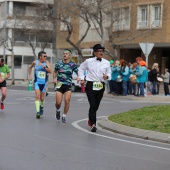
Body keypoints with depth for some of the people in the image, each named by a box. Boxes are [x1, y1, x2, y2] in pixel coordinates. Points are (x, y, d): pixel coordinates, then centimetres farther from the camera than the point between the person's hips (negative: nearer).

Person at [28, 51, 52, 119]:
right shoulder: (35, 62, -4)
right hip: (37, 82, -1)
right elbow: (30, 68, 17)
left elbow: (50, 71, -16)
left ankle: (41, 107, 42)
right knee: (37, 96, -18)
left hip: (44, 82, 2)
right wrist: (30, 75, 8)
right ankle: (37, 112, -21)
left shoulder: (46, 62, -5)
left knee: (42, 98, 12)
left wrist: (44, 67, -27)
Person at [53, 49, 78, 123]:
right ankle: (58, 110, 30)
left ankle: (64, 116, 6)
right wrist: (54, 78, 1)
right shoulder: (59, 63, 2)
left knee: (67, 101, -13)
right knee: (58, 102, -6)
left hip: (68, 85, -1)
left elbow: (78, 73, 3)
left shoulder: (73, 64, -2)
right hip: (59, 84, 1)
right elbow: (55, 71, 18)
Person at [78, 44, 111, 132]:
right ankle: (93, 124, -11)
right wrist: (81, 78, 7)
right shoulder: (88, 61, 0)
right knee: (93, 105, -12)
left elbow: (109, 74, 9)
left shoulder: (106, 63, 5)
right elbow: (81, 69, 16)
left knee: (96, 105, 13)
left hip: (101, 86, 3)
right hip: (91, 85, -3)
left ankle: (90, 119, 39)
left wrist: (107, 76, -13)